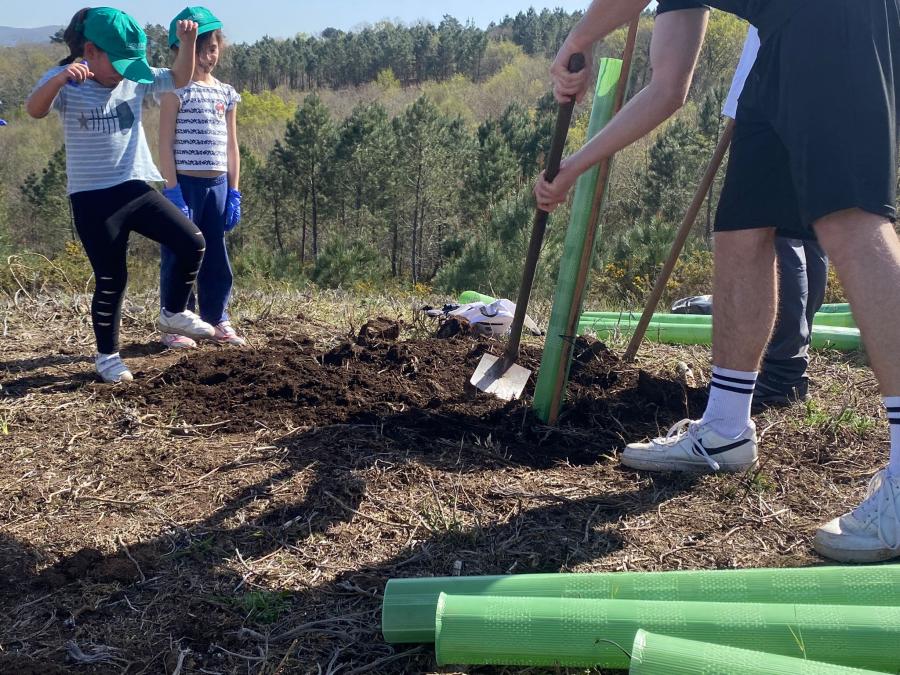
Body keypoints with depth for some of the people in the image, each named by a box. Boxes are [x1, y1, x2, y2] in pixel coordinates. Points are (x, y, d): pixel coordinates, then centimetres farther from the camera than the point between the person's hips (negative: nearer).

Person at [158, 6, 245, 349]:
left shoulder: (226, 94, 12)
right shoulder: (177, 90, -3)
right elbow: (166, 144, -8)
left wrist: (234, 193, 8)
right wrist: (173, 191, -15)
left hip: (218, 185, 5)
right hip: (185, 184, -5)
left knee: (216, 256, 11)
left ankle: (217, 320, 22)